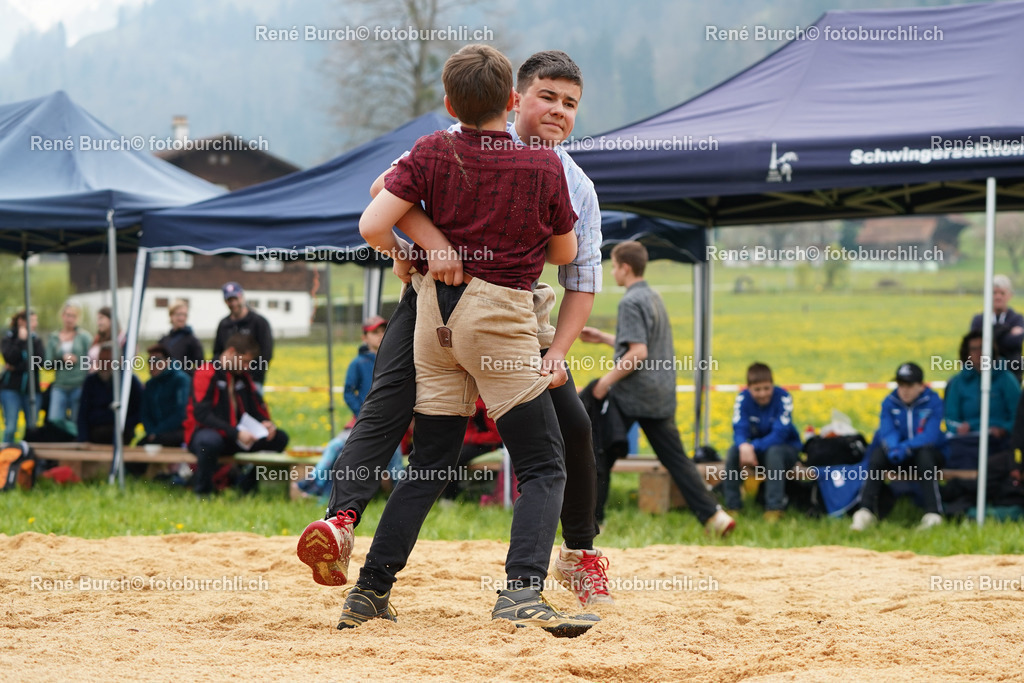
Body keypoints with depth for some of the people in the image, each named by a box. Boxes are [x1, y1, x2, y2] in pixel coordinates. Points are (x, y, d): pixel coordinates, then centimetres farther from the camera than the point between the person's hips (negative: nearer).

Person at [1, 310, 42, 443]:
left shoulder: (36, 339, 9)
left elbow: (39, 362, -4)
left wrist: (16, 367, -10)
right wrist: (20, 340, -13)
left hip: (31, 388, 3)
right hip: (11, 388, -3)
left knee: (32, 427, -3)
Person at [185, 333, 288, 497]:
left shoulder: (243, 376, 13)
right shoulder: (206, 374, -11)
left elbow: (256, 407, 18)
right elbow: (202, 414, -20)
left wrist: (266, 422, -7)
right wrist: (235, 433, -28)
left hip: (236, 438, 7)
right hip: (205, 433, -7)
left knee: (279, 438, -7)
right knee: (210, 441, -43)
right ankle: (202, 493, -21)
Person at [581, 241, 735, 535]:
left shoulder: (631, 302, -13)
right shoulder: (655, 298, 15)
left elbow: (638, 353, -21)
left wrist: (608, 379, -15)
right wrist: (604, 339, 25)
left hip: (630, 396, -8)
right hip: (661, 396, 8)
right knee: (675, 457, 6)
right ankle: (713, 514, -4)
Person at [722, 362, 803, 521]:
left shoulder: (783, 397, -20)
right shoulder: (743, 399, -11)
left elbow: (780, 434, -27)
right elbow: (739, 430, -20)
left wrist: (753, 447, -40)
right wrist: (744, 446, -44)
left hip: (786, 448, -3)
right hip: (756, 448, 3)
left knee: (774, 452, -37)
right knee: (733, 451, -26)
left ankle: (774, 508, -34)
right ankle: (732, 506, -19)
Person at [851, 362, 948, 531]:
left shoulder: (933, 402, -9)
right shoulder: (889, 403, 1)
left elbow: (931, 436, -21)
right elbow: (887, 432, -11)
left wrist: (905, 448, -36)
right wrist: (893, 448, -35)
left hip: (931, 453, -3)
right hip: (899, 457, 3)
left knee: (924, 454, -37)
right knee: (878, 453, -28)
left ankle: (933, 513, -41)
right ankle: (866, 510, -31)